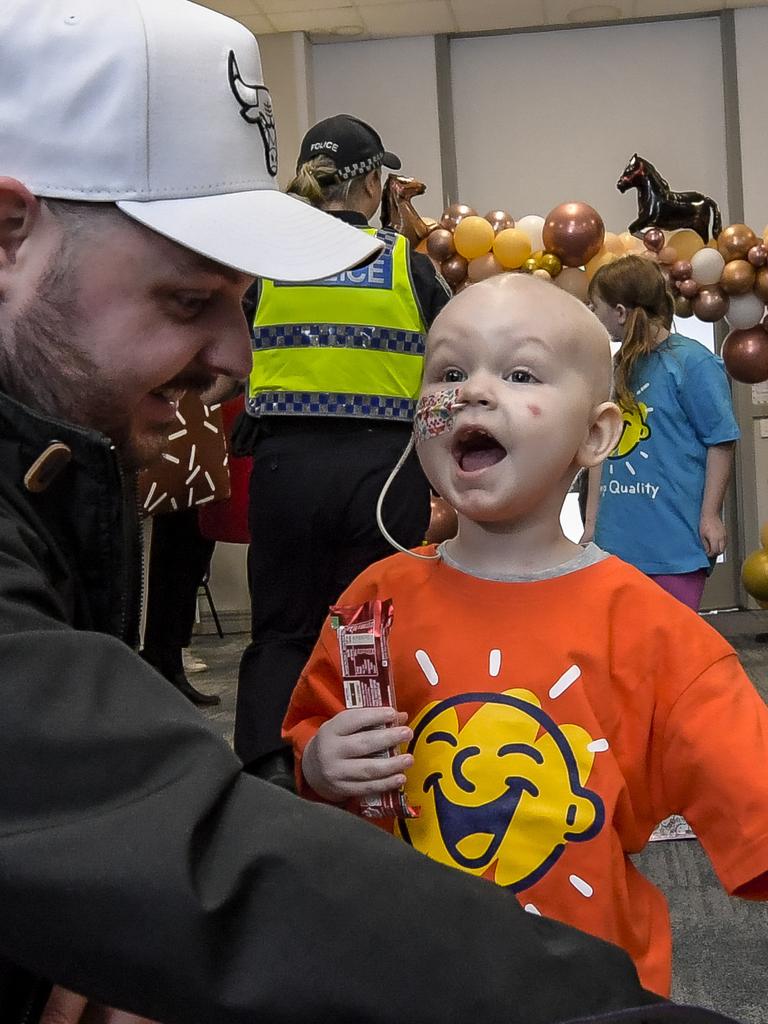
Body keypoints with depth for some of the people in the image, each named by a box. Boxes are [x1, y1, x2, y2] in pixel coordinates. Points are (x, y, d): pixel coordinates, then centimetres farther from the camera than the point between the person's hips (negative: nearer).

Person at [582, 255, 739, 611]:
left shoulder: (691, 361, -8)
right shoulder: (617, 369, 11)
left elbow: (721, 441, -8)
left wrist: (711, 516, -11)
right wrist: (592, 523, 14)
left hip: (675, 539, -6)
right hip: (617, 540, 6)